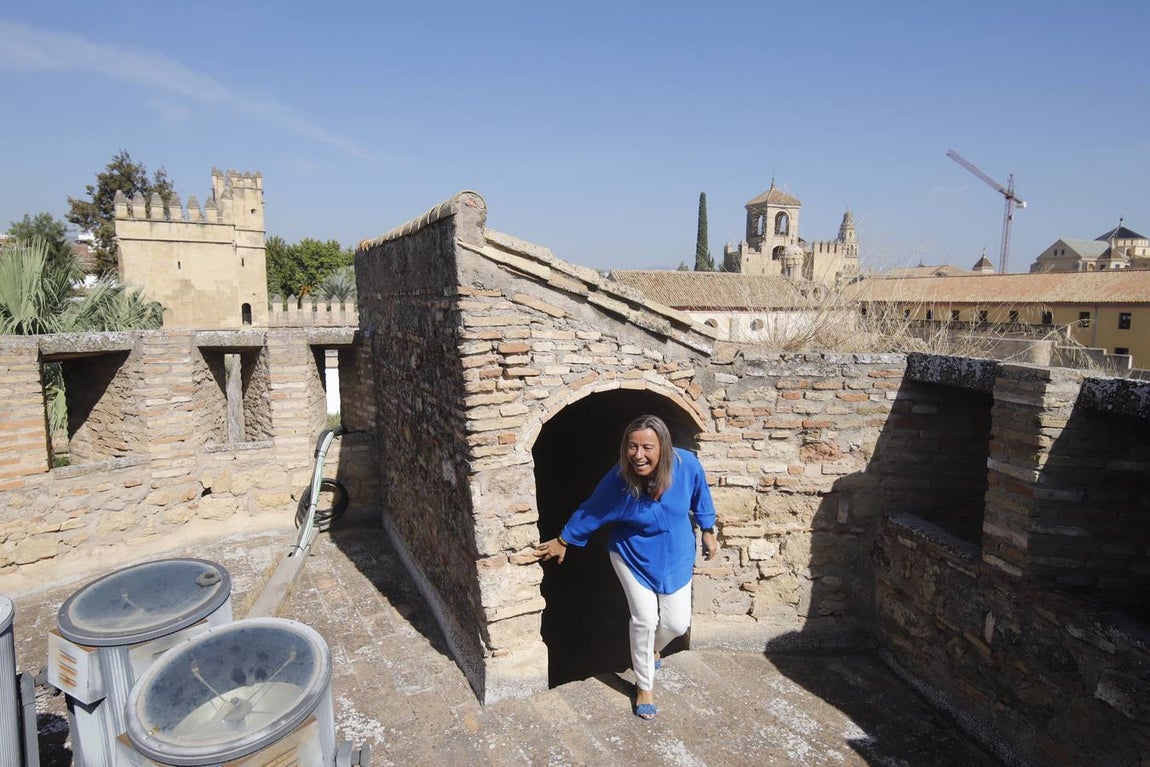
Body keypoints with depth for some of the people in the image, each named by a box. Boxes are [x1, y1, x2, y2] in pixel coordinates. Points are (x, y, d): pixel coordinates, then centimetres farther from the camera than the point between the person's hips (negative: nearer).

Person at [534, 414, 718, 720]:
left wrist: (708, 532, 8)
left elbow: (700, 498, -4)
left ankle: (652, 648, 44)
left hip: (675, 556, 2)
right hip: (633, 556, -2)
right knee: (644, 620, -2)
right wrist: (562, 541, 1)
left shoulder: (686, 465, -27)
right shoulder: (619, 478, -29)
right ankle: (645, 685, 26)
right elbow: (591, 511, -11)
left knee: (677, 624, 6)